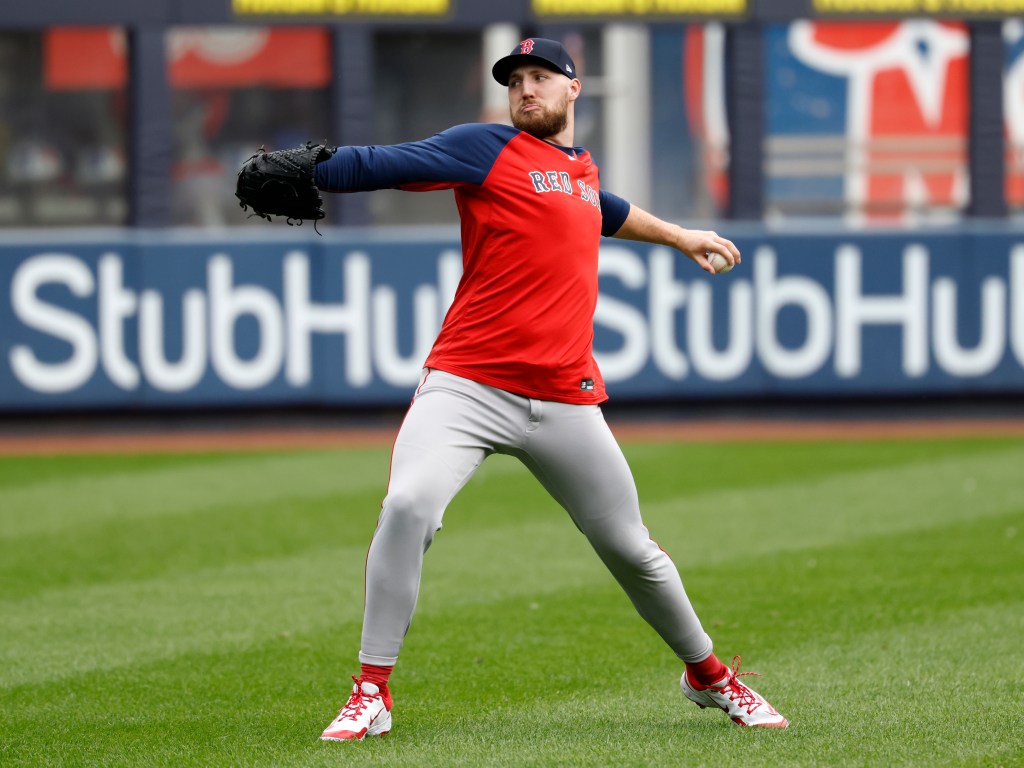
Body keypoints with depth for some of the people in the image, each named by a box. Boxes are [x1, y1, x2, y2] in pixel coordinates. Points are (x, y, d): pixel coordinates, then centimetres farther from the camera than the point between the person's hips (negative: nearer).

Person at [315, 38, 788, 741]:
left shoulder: (581, 170, 17)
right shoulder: (487, 150, 0)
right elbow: (386, 166, -14)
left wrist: (677, 236, 56)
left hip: (566, 402, 5)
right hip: (468, 386, -5)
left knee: (630, 547, 12)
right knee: (409, 505, -27)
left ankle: (707, 675, 35)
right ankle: (371, 694, -19)